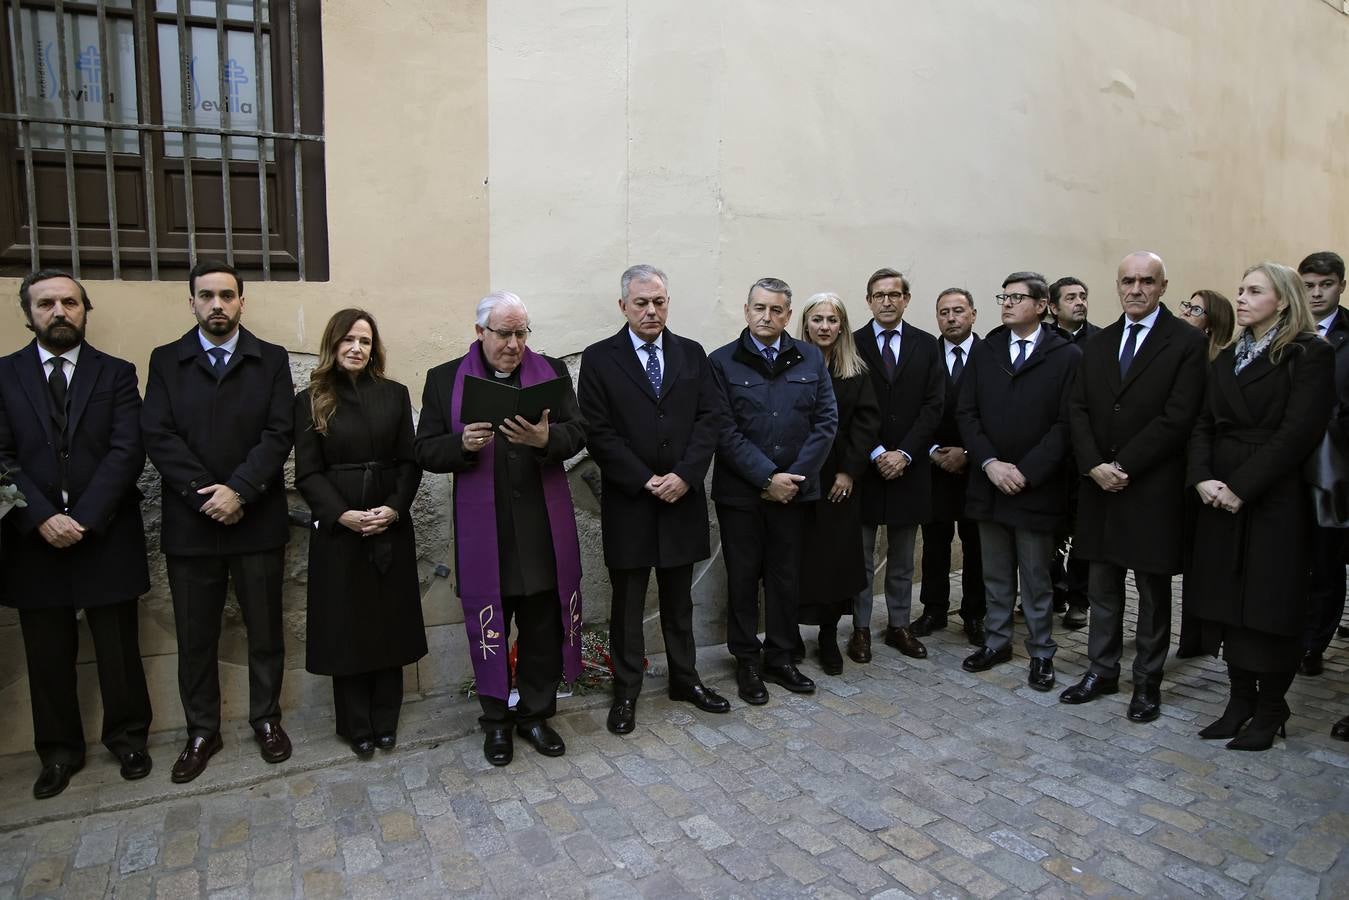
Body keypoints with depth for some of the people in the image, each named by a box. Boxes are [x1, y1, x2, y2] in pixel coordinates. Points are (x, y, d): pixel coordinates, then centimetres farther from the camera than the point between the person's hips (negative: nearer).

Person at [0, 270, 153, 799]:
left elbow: (127, 452, -7)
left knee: (119, 650, 9)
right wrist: (43, 518, -15)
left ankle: (127, 737, 27)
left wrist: (83, 518, -15)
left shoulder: (117, 374, 3)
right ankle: (59, 750, 28)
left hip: (107, 537, -1)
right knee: (48, 657, 12)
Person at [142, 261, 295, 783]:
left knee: (265, 628, 9)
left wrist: (238, 490, -17)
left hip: (257, 520, -1)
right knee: (195, 636, 10)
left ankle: (266, 719, 27)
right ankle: (202, 731, 26)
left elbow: (279, 433, -6)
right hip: (190, 523, 1)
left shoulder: (271, 360, 4)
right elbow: (157, 436, -4)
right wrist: (204, 495, -14)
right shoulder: (166, 361, 6)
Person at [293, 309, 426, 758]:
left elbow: (410, 461, 3)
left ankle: (386, 721, 20)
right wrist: (343, 514, -16)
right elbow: (307, 473, -3)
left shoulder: (395, 395, 6)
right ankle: (356, 726, 18)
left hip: (392, 526, 2)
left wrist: (394, 508, -12)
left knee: (390, 623, 7)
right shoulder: (311, 401, 2)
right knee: (346, 627, 5)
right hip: (337, 529, -1)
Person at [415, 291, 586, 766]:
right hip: (483, 528, -1)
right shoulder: (445, 379, 3)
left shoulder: (552, 371, 5)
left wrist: (546, 438, -23)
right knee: (490, 628, 10)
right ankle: (496, 720, 29)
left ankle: (535, 714, 29)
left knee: (544, 627, 11)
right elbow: (426, 451, 1)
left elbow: (578, 433, -1)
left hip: (543, 526, 1)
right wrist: (462, 444, -20)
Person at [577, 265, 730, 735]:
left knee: (679, 600, 16)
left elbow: (710, 418, 1)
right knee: (627, 603, 9)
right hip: (628, 502, -2)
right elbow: (598, 432, -9)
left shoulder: (692, 354, 6)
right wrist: (646, 481, -14)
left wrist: (684, 474, -12)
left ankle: (685, 678, 32)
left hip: (683, 498, 3)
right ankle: (626, 691, 23)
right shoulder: (599, 358, -3)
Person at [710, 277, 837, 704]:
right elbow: (725, 431, -10)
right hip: (740, 492, -2)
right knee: (743, 577, 8)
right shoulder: (722, 362, -3)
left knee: (785, 576, 12)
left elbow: (826, 421, 1)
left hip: (794, 489, 3)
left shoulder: (810, 359, 6)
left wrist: (795, 477, -8)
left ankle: (780, 657, 28)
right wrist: (768, 478, -14)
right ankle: (747, 662, 23)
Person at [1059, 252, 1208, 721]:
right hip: (1099, 484, 5)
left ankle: (1148, 681, 21)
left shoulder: (1188, 343, -5)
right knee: (1102, 586, 12)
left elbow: (1177, 418, -13)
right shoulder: (1097, 345, 11)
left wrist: (1122, 466, -15)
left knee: (1153, 589, 8)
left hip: (1153, 488, -4)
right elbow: (1077, 410, 5)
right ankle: (1102, 670, 24)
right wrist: (1095, 466, -9)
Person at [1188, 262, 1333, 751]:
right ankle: (1240, 700, 21)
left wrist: (1240, 488, -18)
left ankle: (1270, 711, 16)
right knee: (1227, 601, 8)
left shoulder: (1310, 355, -5)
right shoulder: (1225, 360, 15)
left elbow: (1298, 432, -14)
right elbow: (1203, 426, 9)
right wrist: (1202, 479, -7)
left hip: (1274, 502, -6)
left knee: (1270, 605, 2)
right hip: (1220, 501, 6)